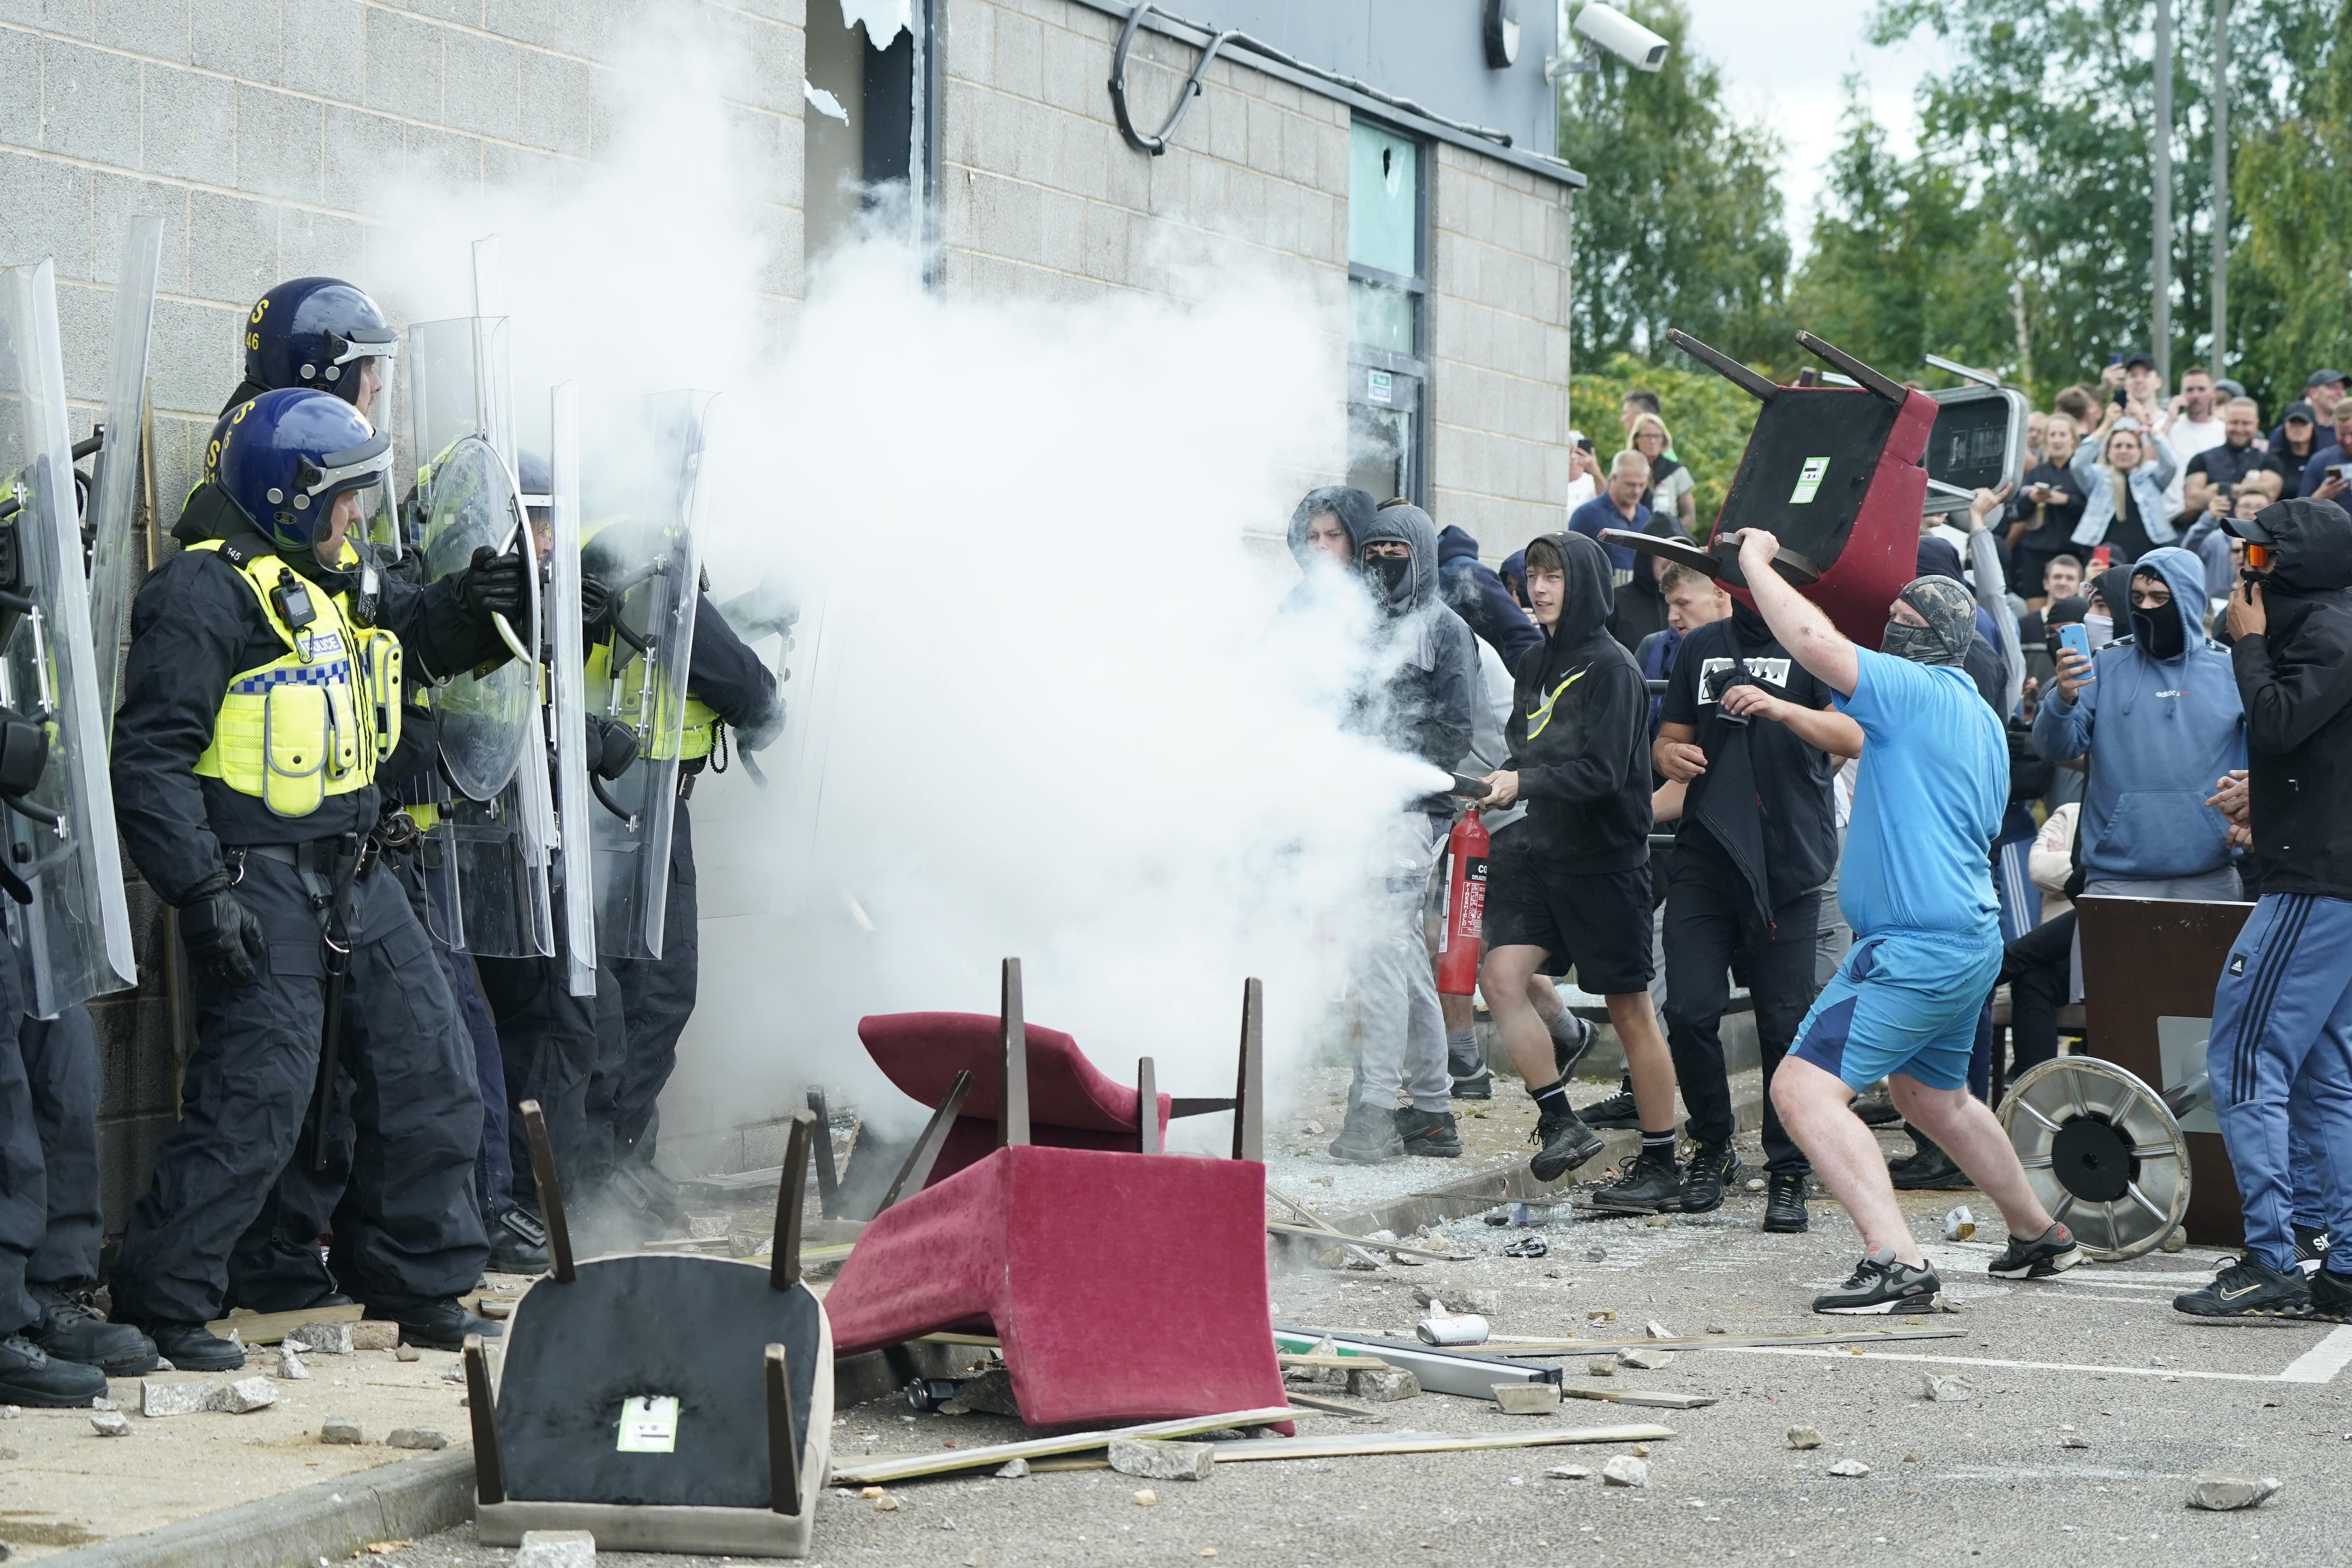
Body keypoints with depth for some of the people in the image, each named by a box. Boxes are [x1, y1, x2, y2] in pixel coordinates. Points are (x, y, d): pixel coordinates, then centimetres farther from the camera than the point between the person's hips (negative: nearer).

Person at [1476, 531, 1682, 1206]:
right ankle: (1562, 1123, 0)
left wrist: (1524, 784, -26)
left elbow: (1602, 771, -20)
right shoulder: (1533, 665, 11)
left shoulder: (1611, 668, -12)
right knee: (1500, 976, -11)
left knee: (1630, 1010, 1)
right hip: (1543, 853, 7)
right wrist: (1498, 785, 1)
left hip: (1608, 860, -7)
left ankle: (1662, 1162, 11)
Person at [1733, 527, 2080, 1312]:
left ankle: (1896, 1262, -28)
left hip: (1915, 946, -10)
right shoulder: (1981, 717, 15)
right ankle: (2040, 1235, 43)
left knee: (1805, 1088, -16)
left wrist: (1756, 560, -11)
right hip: (1972, 936, 10)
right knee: (1931, 1093, 31)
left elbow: (1815, 640, -25)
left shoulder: (1915, 690, -14)